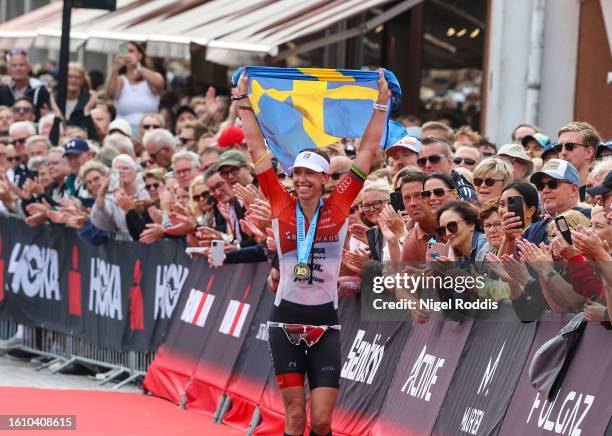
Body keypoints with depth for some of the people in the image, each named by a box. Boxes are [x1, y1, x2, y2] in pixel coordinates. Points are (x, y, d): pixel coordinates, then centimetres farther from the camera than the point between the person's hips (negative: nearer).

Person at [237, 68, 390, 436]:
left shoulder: (339, 207, -1)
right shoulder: (282, 205, 1)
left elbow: (367, 152, 2)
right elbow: (257, 148, 5)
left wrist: (382, 103, 2)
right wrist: (244, 101, 8)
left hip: (325, 323, -1)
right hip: (286, 320, 1)